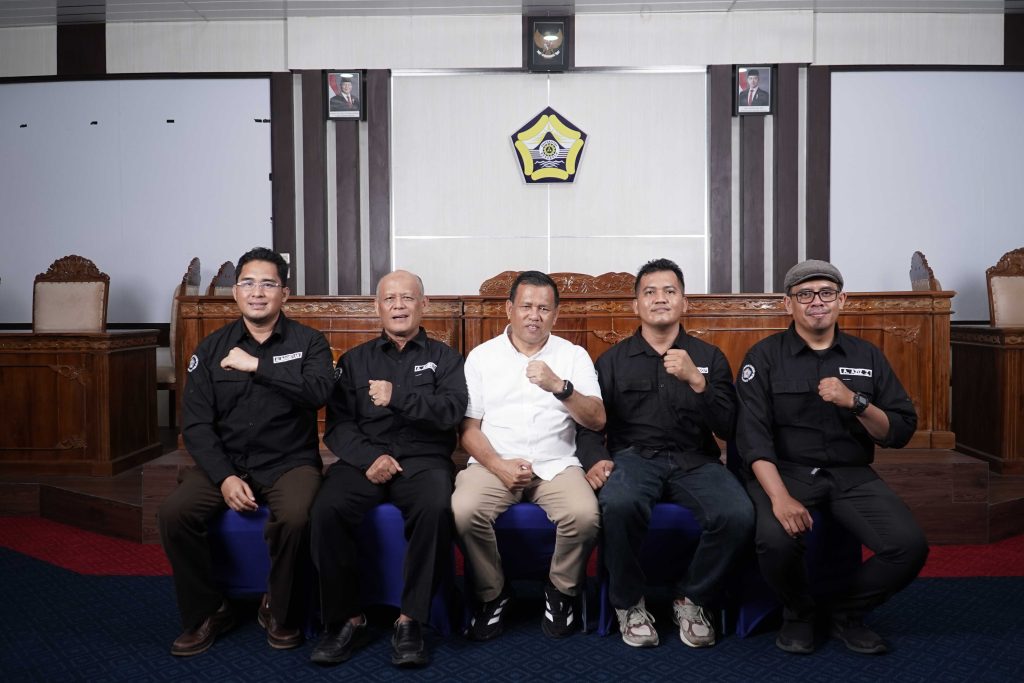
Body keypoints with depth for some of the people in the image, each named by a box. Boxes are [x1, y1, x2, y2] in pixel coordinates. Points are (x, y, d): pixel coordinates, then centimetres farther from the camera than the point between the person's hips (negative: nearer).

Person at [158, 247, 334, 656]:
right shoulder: (212, 349, 7)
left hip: (289, 461, -2)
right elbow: (196, 425, 1)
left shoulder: (308, 343, 1)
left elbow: (319, 391, -20)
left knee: (293, 518, -32)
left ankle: (280, 611, -2)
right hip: (225, 460, 3)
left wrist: (257, 365, -21)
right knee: (174, 514, -22)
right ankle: (206, 612, 2)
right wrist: (224, 477, -14)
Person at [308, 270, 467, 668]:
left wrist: (397, 398, -16)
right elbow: (338, 424, 7)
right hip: (365, 459, 2)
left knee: (437, 508, -34)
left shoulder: (443, 358, 14)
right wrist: (369, 457, -12)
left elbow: (452, 410, -4)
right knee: (327, 510, -29)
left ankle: (410, 620, -20)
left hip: (423, 459, -1)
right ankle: (346, 618, -12)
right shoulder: (354, 361, 18)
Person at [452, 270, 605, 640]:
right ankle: (492, 593, -2)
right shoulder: (481, 356, 8)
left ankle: (561, 592, 1)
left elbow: (597, 420, -2)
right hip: (494, 463, 0)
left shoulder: (574, 356, 8)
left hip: (556, 465, 0)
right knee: (463, 511, -29)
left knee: (585, 514, -29)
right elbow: (469, 427, 4)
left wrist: (559, 386, -18)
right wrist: (499, 466, -12)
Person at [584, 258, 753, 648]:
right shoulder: (612, 360, 12)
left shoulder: (709, 357, 13)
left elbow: (728, 428, 1)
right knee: (619, 504, -36)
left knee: (738, 515, -30)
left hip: (694, 460, 1)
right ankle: (629, 604, -8)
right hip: (634, 456, -1)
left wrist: (696, 380, -14)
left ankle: (692, 600, -1)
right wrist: (594, 460, -13)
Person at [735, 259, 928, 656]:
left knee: (910, 546, -20)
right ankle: (798, 613, 4)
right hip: (785, 471, -3)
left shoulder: (867, 356, 10)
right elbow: (752, 433, -10)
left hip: (852, 476, 3)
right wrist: (780, 496, -25)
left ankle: (846, 614, 10)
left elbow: (901, 433, 6)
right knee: (775, 541, -32)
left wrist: (855, 403, -14)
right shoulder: (764, 356, 0)